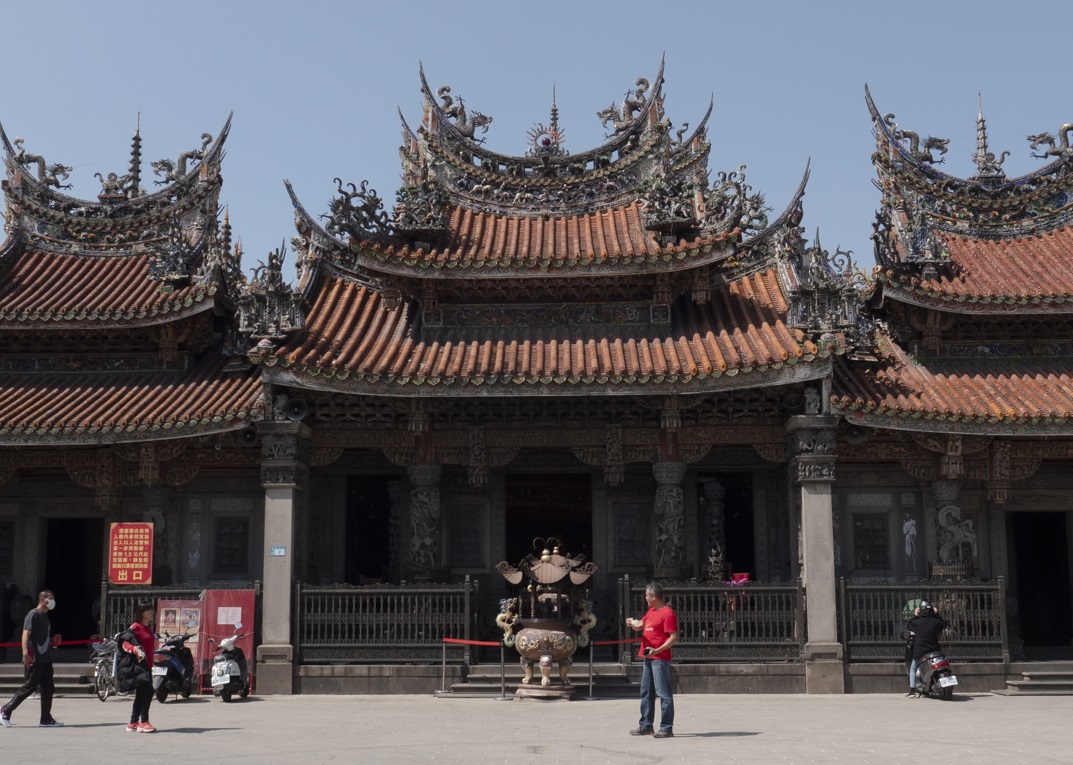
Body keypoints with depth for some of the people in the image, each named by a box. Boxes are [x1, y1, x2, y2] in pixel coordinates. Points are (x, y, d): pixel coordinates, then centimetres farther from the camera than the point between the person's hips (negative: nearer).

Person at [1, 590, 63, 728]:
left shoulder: (45, 616, 18)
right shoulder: (33, 614, -9)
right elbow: (26, 634, -19)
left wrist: (53, 642, 13)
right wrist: (25, 653, -30)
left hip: (46, 659, 9)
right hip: (35, 660, -9)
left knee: (48, 689, 6)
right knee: (29, 687, -5)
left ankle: (46, 719, 10)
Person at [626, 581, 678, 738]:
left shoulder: (667, 613, -13)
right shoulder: (651, 611, 16)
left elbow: (674, 637, -17)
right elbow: (639, 626, 19)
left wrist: (657, 650, -25)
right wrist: (632, 624, -4)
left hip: (660, 658, -10)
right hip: (648, 657, 10)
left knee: (663, 692, -6)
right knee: (646, 691, 14)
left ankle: (667, 728, -3)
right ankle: (646, 725, 22)